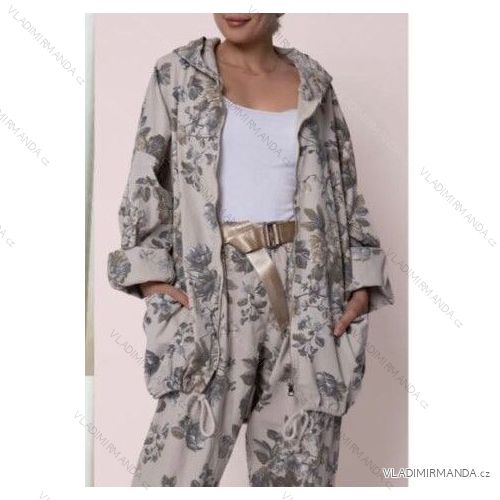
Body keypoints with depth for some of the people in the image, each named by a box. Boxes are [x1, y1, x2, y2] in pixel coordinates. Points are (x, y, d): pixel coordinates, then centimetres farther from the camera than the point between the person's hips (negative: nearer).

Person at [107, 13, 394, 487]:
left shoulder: (313, 82, 10)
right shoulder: (178, 73, 5)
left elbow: (343, 186, 13)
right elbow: (145, 179, 3)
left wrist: (361, 279, 3)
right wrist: (152, 272, -8)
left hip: (307, 288, 2)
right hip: (215, 287, -2)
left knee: (301, 465, 7)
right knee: (179, 465, -8)